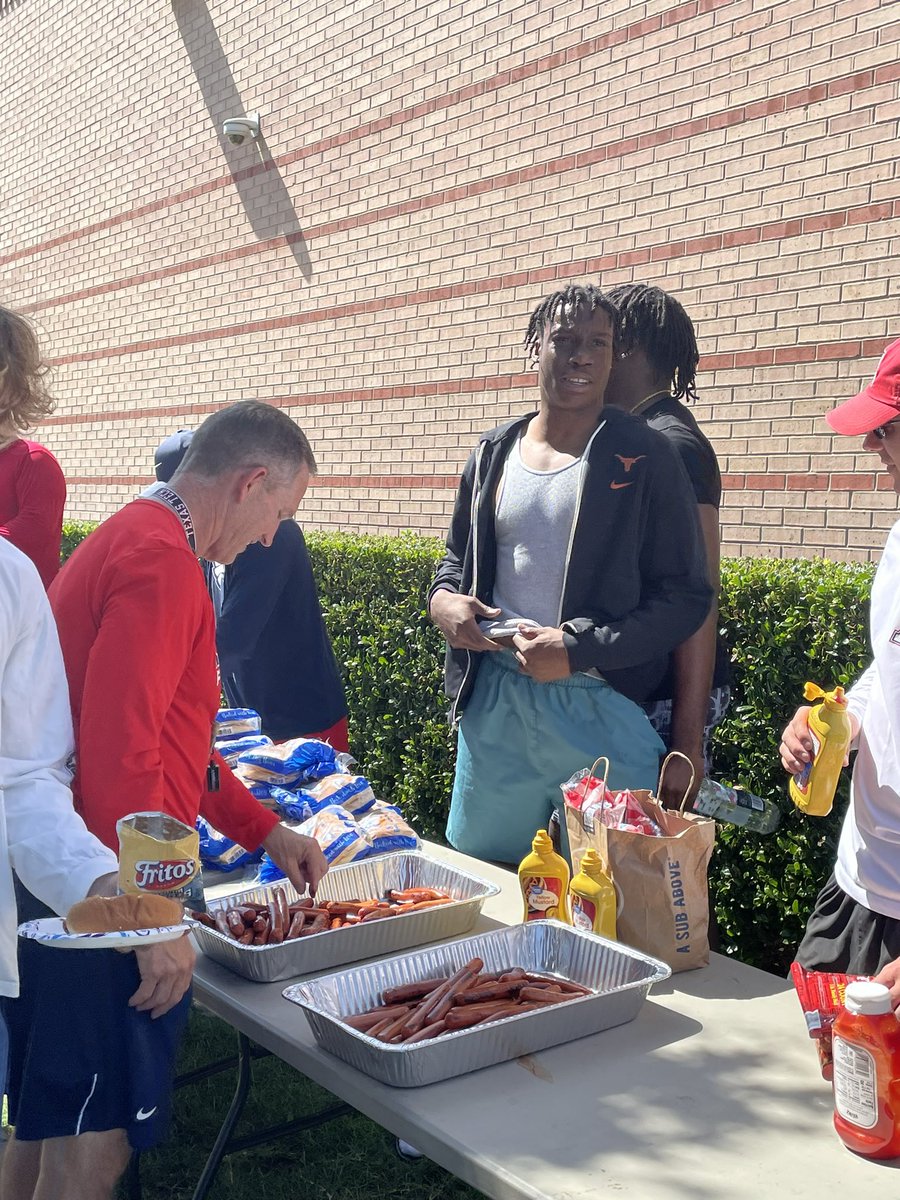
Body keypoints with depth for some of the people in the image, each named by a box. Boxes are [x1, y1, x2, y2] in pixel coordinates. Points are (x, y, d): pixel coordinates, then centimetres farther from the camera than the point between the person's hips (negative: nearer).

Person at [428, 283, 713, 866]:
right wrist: (444, 598, -1)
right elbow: (459, 554, 22)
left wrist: (579, 650, -19)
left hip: (601, 711, -4)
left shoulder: (644, 459, -7)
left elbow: (686, 596, -9)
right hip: (493, 700, 5)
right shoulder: (493, 453, 9)